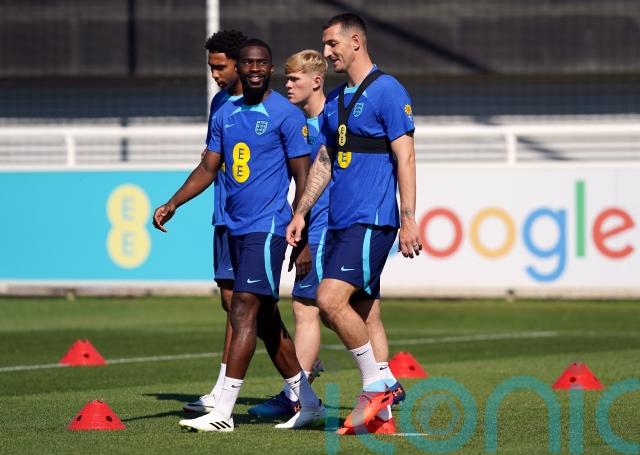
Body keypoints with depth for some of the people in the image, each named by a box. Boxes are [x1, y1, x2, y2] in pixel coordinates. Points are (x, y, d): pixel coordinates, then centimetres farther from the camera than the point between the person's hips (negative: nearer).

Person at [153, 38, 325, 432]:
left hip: (268, 227, -8)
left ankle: (224, 412, -18)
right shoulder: (226, 114, 13)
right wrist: (172, 204, 2)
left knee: (244, 311, -14)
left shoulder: (286, 115, -6)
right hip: (237, 228, 8)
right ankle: (308, 403, 21)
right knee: (265, 321, 11)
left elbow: (303, 178, -7)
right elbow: (209, 168, 15)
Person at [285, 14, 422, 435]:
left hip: (372, 221, -8)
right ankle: (381, 413, 9)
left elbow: (405, 158, -12)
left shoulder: (387, 91, -7)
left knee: (331, 299, -21)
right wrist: (301, 213, 16)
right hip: (340, 222, 9)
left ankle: (376, 385, -8)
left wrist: (408, 219, -17)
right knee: (357, 315, 6)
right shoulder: (335, 100, 18)